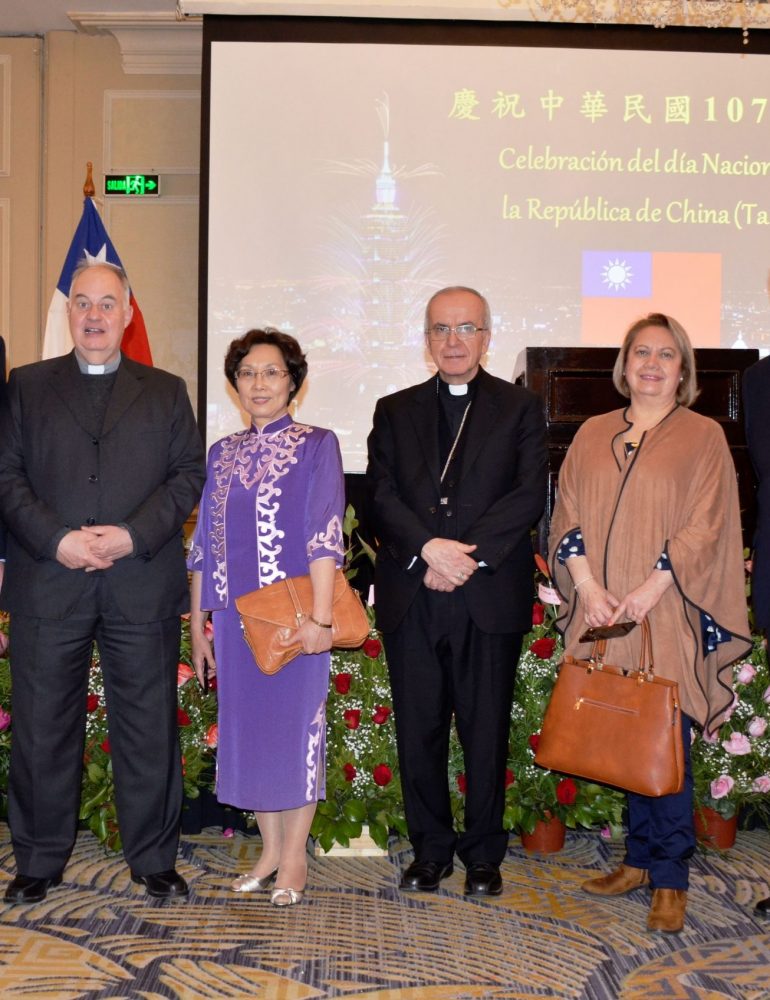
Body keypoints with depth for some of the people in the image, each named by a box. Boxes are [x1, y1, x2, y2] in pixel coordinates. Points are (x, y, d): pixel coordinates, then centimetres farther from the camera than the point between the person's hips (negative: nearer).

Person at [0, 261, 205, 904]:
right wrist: (55, 540, -12)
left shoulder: (166, 392, 13)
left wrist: (133, 535, -11)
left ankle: (154, 859, 19)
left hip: (142, 583, 0)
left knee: (149, 729, 6)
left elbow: (189, 475, 4)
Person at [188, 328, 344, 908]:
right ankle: (270, 848, 23)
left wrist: (320, 616, -18)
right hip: (236, 615, 5)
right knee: (248, 724, 9)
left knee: (297, 721, 2)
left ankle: (295, 855, 16)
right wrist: (198, 626, 10)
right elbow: (205, 544, 12)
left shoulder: (317, 445, -2)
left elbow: (324, 534, -10)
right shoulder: (222, 454, 11)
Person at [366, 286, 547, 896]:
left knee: (487, 731, 5)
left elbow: (530, 495, -5)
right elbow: (381, 494, 1)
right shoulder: (395, 411, 13)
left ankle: (483, 854, 20)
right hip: (411, 599, 2)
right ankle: (430, 849, 22)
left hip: (490, 597, -2)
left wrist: (469, 554, -15)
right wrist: (429, 548, -15)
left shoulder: (520, 409, 7)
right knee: (418, 731, 8)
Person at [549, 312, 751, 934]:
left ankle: (669, 880, 7)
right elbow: (568, 516, 8)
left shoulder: (703, 437, 3)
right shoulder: (592, 436, 13)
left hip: (667, 619, -3)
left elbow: (705, 527, -5)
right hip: (602, 616, 3)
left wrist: (648, 591, -14)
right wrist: (587, 586, -7)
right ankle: (640, 860, 22)